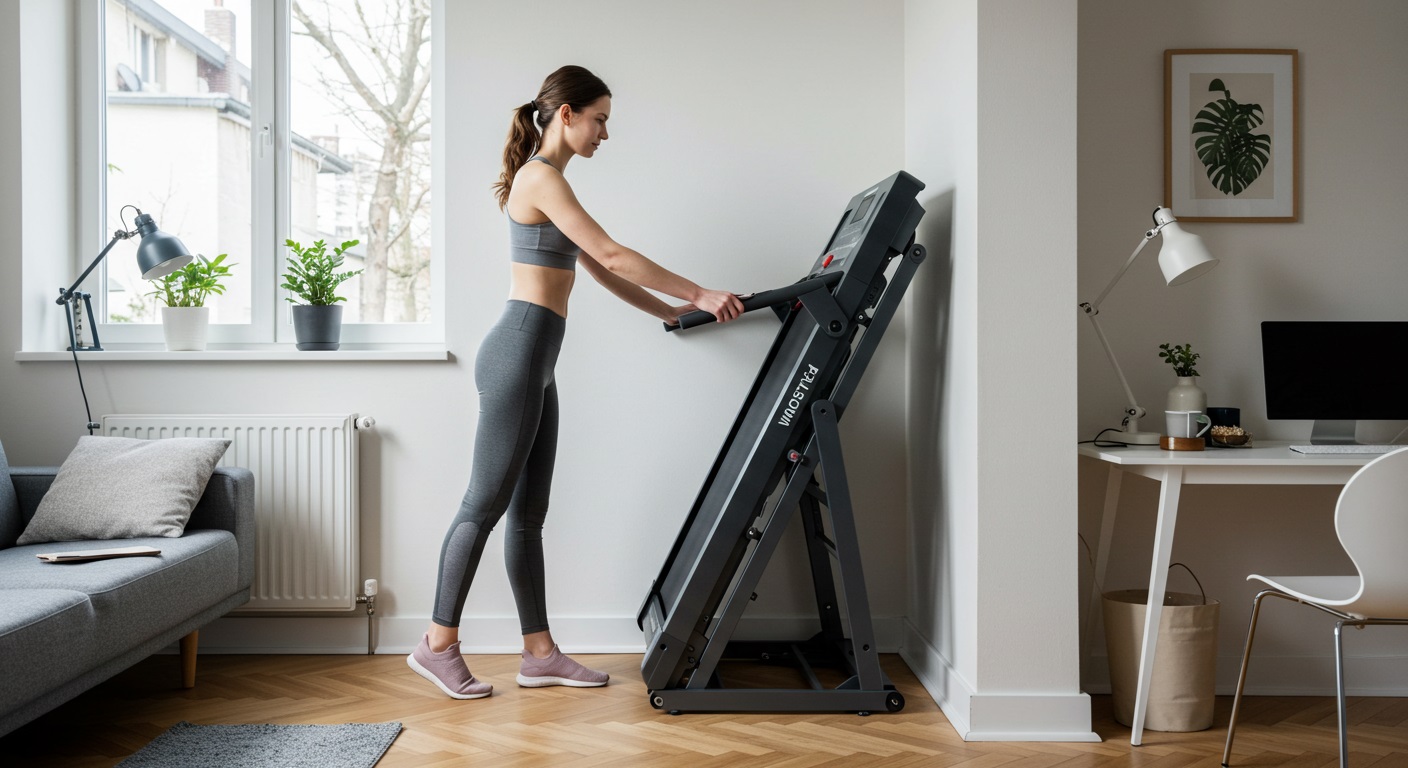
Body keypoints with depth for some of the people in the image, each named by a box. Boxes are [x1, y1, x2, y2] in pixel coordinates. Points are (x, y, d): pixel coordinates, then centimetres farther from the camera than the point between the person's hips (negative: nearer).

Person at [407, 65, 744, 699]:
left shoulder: (548, 180, 21)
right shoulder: (541, 176, -10)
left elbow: (599, 270, 22)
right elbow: (611, 254, -16)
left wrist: (670, 311, 19)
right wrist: (699, 295, -13)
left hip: (533, 362, 10)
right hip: (518, 354, -10)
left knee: (528, 511, 10)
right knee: (486, 503, -4)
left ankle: (539, 653, 16)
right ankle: (438, 644, 7)